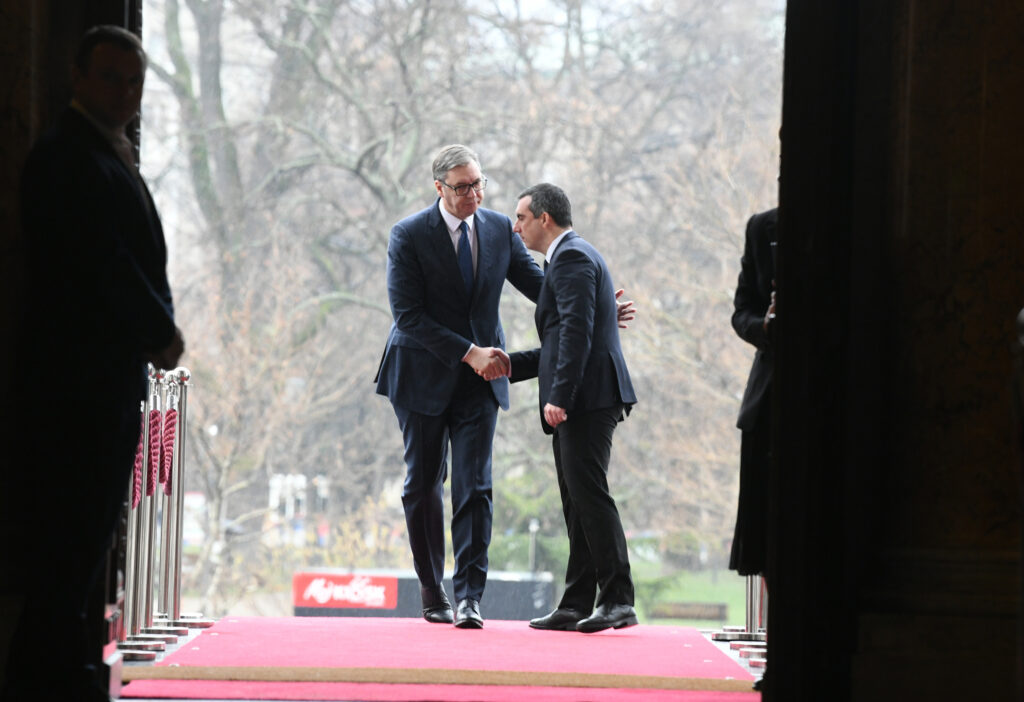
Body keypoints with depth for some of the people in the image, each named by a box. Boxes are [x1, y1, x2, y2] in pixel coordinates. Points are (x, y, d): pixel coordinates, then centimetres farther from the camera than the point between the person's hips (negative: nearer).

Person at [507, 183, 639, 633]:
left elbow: (577, 331, -19)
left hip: (587, 398, -11)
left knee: (590, 495, -13)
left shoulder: (572, 257, -8)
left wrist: (559, 396, -24)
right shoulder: (572, 257, 25)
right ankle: (578, 604, 8)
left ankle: (618, 600, -15)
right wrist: (508, 365, 28)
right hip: (579, 402, 11)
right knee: (578, 503, 8)